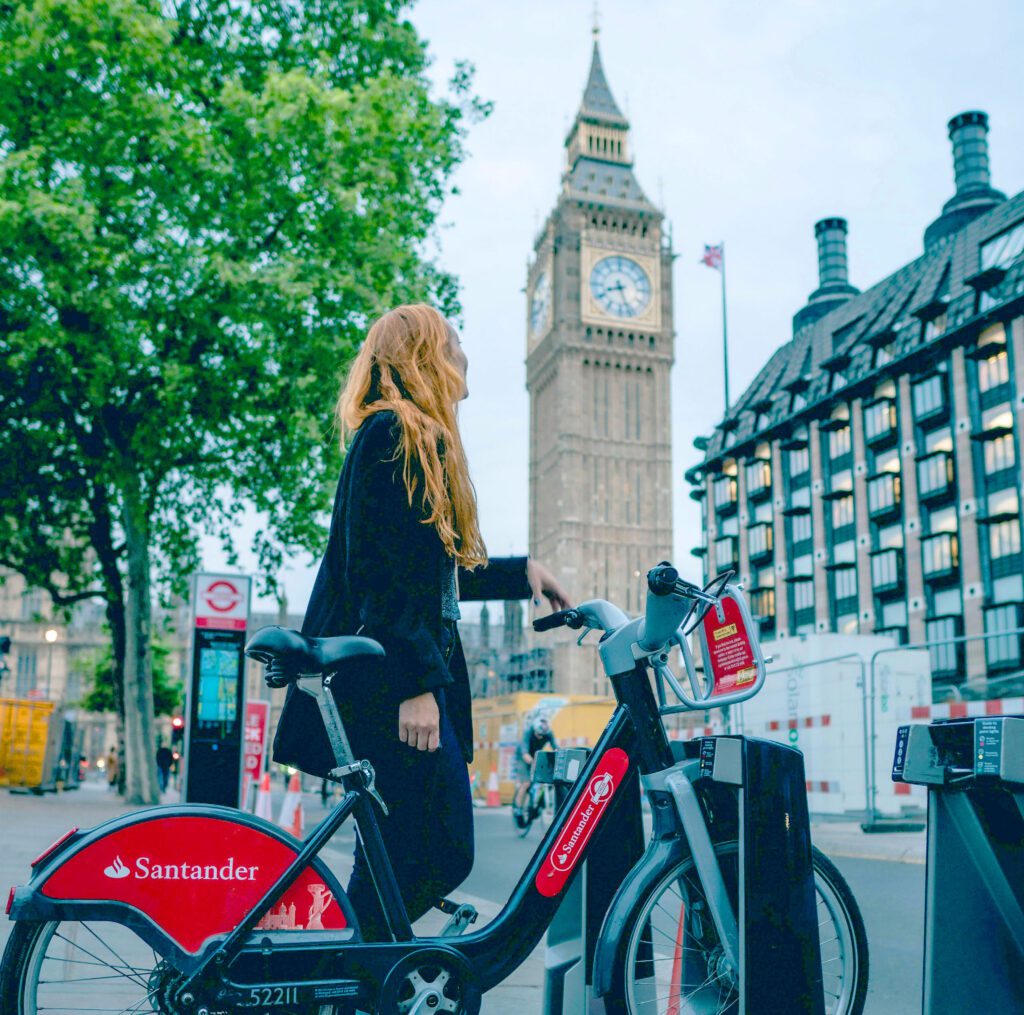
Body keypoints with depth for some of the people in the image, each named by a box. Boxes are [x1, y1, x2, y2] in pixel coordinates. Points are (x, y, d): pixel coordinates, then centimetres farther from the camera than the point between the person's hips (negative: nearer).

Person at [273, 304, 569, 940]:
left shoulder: (421, 442, 22)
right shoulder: (391, 434, -9)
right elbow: (376, 572, -18)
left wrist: (522, 571, 21)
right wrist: (417, 683, -22)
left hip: (406, 679, 10)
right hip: (386, 685, -10)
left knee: (398, 855, 10)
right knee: (441, 851, -10)